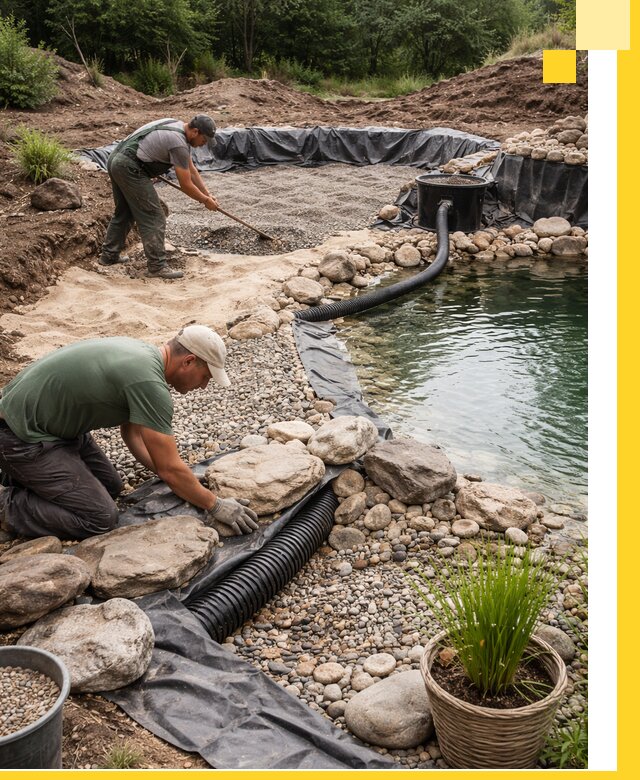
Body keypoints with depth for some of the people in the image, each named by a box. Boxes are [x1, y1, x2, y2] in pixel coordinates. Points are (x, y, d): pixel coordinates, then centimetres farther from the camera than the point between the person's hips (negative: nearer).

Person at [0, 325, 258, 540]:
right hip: (23, 437, -10)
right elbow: (170, 469, -23)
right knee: (100, 517, -10)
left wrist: (180, 481, 9)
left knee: (111, 486, 18)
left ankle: (22, 476, 23)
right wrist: (216, 506, -10)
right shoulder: (149, 382, -27)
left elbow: (132, 433, 13)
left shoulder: (141, 352, 3)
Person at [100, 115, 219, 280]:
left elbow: (191, 170, 20)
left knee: (124, 213, 24)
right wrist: (205, 201, 3)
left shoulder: (178, 127, 14)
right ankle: (157, 266, -4)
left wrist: (208, 194, 19)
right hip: (129, 167, -11)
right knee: (153, 217, -6)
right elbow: (186, 186, -11)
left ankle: (109, 255, 34)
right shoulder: (179, 143, -16)